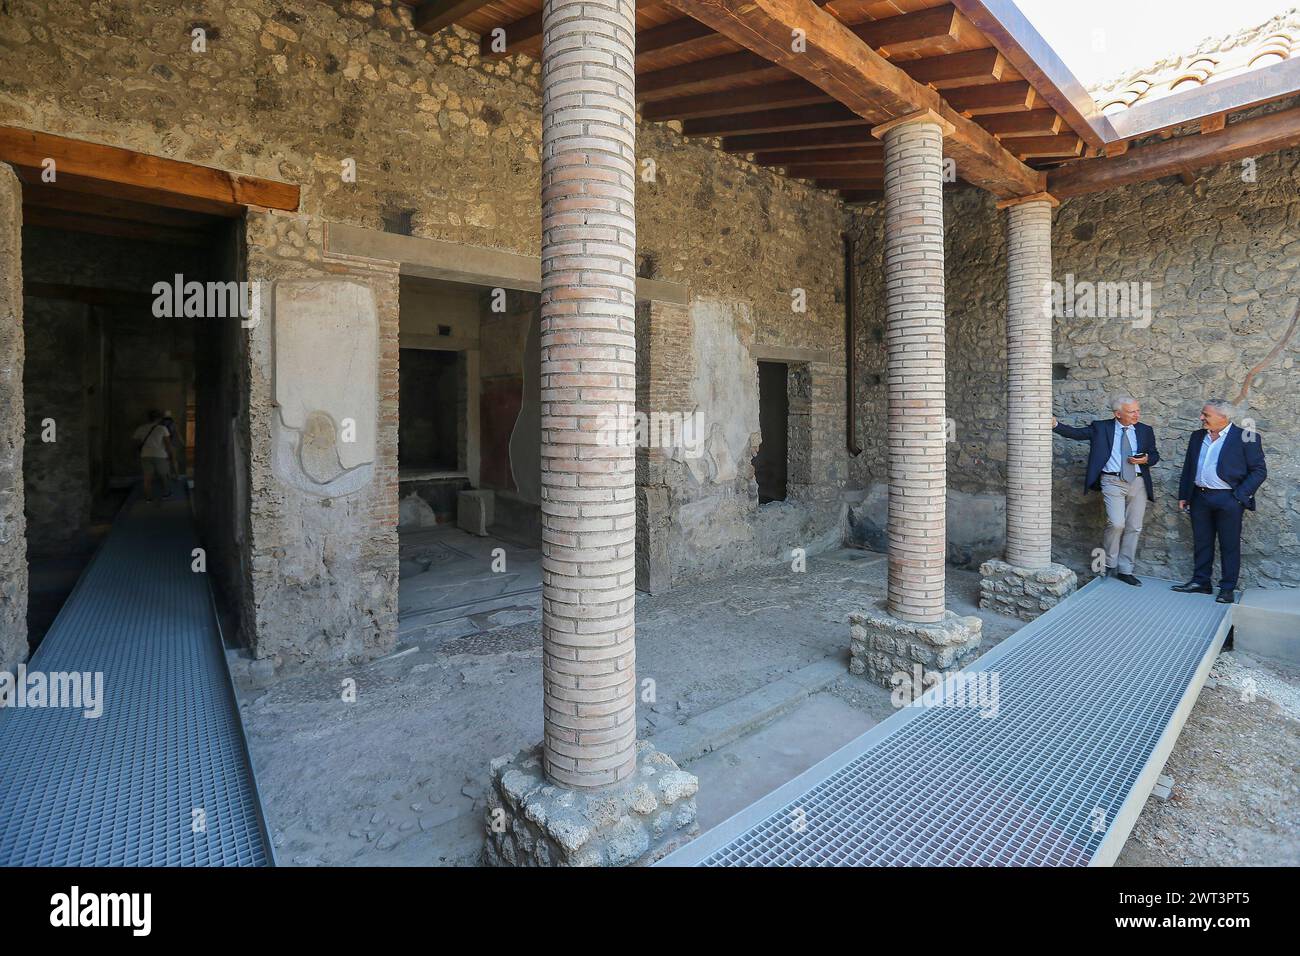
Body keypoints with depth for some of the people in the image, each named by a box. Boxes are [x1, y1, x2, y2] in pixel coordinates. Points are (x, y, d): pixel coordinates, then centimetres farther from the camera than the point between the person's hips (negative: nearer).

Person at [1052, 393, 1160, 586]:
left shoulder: (1145, 430, 11)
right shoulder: (1101, 427, 1)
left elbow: (1155, 455, 18)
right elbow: (1076, 433, -8)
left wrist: (1146, 459, -6)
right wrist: (1055, 425, -24)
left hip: (1138, 483, 4)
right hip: (1112, 482, -4)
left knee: (1134, 528, 7)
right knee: (1116, 523, -17)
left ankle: (1125, 570, 18)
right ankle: (1109, 564, 6)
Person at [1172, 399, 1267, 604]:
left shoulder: (1246, 438, -5)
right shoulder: (1197, 436, 10)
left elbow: (1259, 471, -5)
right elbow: (1188, 467, 15)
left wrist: (1240, 496, -12)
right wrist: (1183, 495, 12)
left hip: (1228, 500, -5)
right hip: (1199, 498, 5)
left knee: (1229, 546, 4)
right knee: (1201, 543, 11)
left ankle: (1228, 588, 13)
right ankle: (1200, 582, 20)